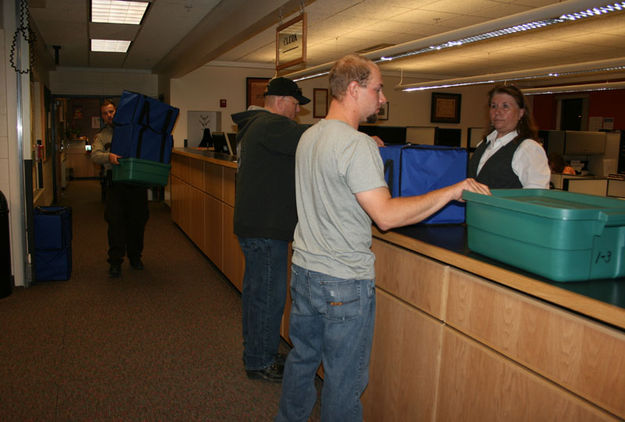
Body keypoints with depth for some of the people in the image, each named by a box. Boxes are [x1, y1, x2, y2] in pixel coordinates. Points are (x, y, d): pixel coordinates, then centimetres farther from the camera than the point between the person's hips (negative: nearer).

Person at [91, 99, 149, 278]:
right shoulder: (101, 136, 12)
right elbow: (95, 155, -6)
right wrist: (108, 156, -27)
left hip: (137, 180, 1)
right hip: (115, 181, -1)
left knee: (138, 220, 8)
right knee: (115, 221, -6)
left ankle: (135, 256, 24)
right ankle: (115, 262, 1)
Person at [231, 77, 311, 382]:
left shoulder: (254, 125, 18)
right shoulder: (272, 125, -16)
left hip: (253, 222, 11)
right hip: (265, 227, -11)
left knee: (255, 289, 19)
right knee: (269, 296, -1)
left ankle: (254, 352, 34)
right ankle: (260, 363, 13)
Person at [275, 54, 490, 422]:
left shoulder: (309, 136, 8)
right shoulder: (357, 145, -19)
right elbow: (386, 215, -25)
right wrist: (452, 191, -17)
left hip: (304, 270, 9)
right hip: (344, 283, -8)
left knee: (302, 359, 23)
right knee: (344, 379, 8)